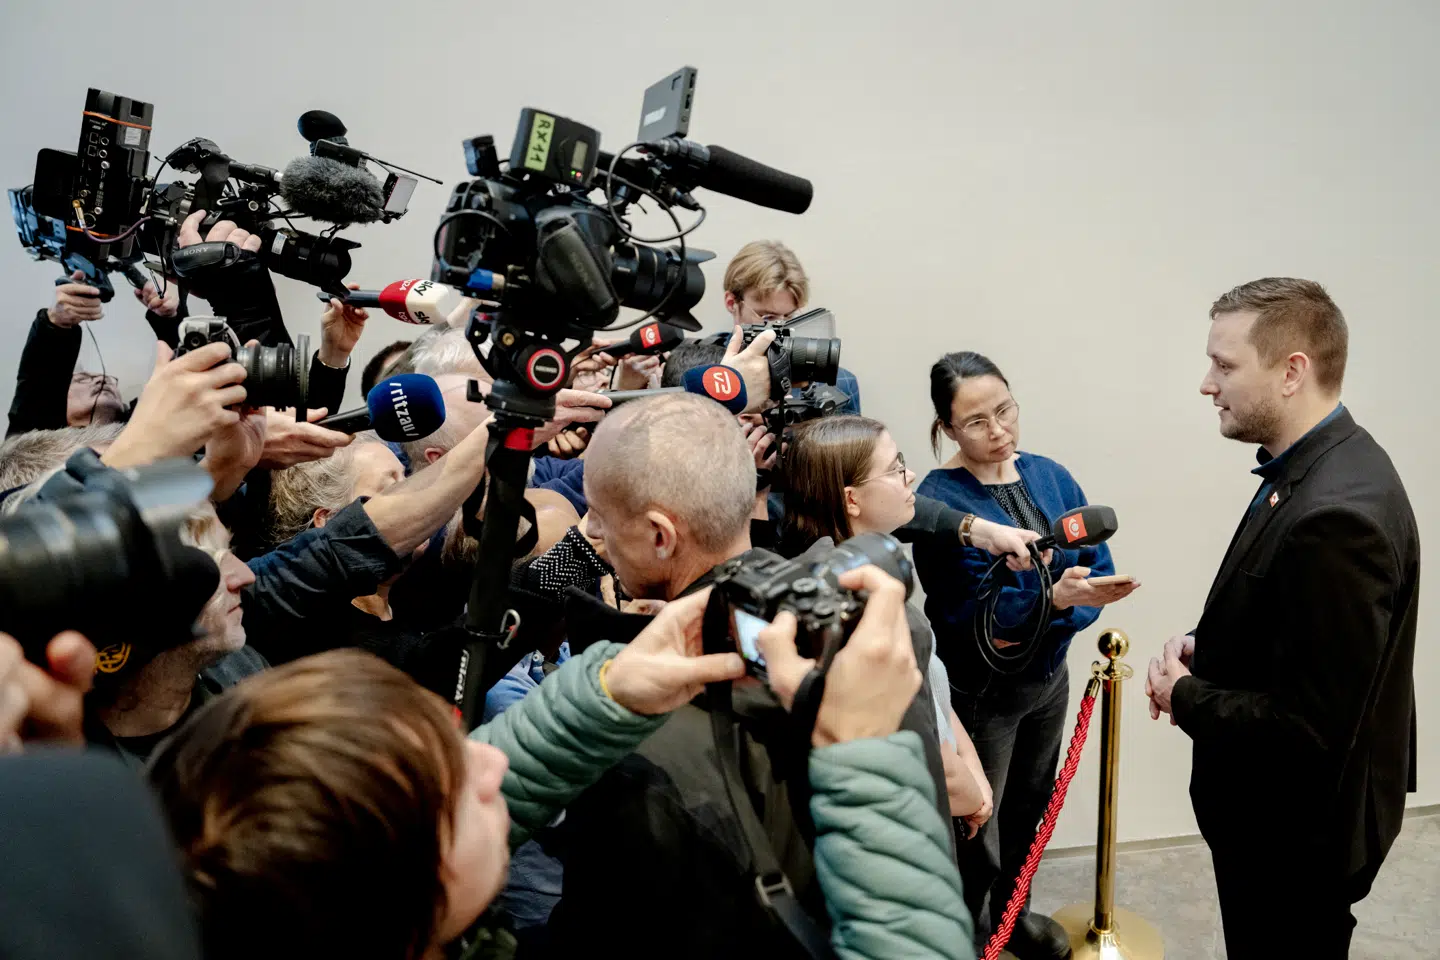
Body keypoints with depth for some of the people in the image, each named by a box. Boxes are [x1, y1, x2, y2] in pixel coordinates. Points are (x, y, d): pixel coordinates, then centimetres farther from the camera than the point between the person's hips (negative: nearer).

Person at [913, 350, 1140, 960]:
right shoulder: (938, 501, -19)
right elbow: (974, 609, -24)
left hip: (1048, 677, 6)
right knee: (977, 832, 8)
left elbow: (1097, 567, 0)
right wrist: (1057, 597, -38)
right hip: (978, 692, -6)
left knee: (1028, 809, 23)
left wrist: (1052, 624, -17)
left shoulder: (1050, 477, -1)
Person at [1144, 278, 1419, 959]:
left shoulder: (1337, 514, -32)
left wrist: (1185, 696, -16)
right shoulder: (1311, 467, -1)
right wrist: (1205, 645, -2)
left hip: (1298, 835, -9)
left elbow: (1306, 728, -31)